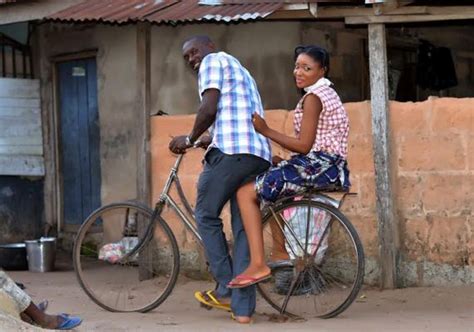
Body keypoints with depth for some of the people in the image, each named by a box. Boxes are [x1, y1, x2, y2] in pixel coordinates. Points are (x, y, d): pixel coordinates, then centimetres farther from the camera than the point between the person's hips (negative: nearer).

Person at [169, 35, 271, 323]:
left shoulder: (214, 61, 4)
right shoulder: (241, 70, 32)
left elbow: (209, 109, -9)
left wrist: (190, 139, 4)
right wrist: (212, 139, 34)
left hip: (231, 152, -8)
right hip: (260, 156, 8)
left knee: (206, 215, 7)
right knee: (244, 227, 6)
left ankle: (226, 290, 4)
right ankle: (243, 308, 3)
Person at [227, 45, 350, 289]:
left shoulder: (313, 97, -10)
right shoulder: (327, 93, 20)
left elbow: (304, 145, -16)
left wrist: (266, 131, -10)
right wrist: (282, 160, 14)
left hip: (317, 166, -11)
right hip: (331, 166, 11)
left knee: (246, 192, -10)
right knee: (269, 187, 30)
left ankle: (258, 265, -19)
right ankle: (282, 255, 23)